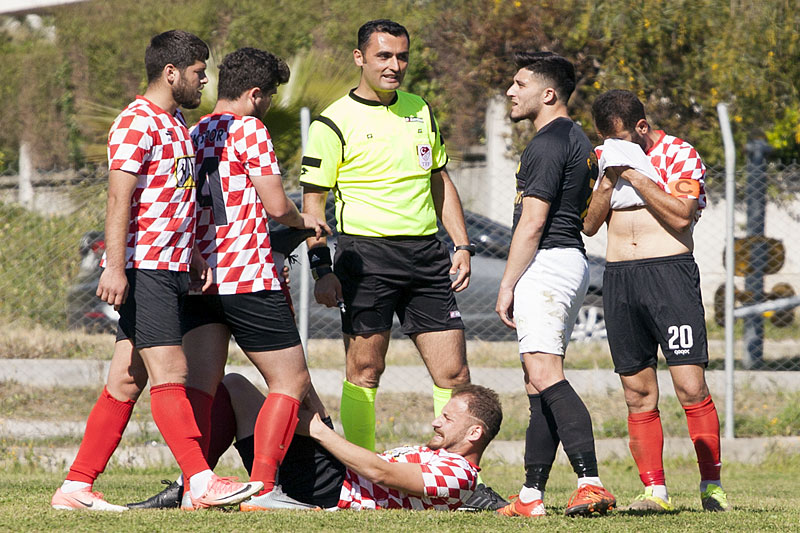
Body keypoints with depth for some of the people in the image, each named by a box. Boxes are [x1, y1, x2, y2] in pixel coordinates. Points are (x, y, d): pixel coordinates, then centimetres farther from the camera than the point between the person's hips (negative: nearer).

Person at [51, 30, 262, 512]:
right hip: (142, 268, -9)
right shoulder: (137, 123, -10)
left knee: (127, 381, 6)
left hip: (169, 268, 9)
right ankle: (202, 483, -16)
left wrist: (193, 255, 19)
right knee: (170, 371, -12)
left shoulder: (176, 125, 20)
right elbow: (120, 200, -16)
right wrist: (115, 266, -22)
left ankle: (76, 488, 8)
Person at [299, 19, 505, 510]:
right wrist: (322, 268, -11)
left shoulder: (422, 111, 14)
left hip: (426, 253, 5)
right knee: (364, 370, -3)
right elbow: (313, 200, -3)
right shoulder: (334, 123, -3)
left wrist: (462, 245, 13)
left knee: (453, 372, 0)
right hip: (366, 252, -5)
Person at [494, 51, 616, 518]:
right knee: (541, 382, 11)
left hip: (544, 265, -11)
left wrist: (507, 285, -14)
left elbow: (532, 222, -17)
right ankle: (531, 497, 13)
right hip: (573, 259, 11)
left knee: (545, 376, -20)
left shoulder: (546, 145, -12)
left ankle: (591, 484, -31)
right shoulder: (580, 141, 20)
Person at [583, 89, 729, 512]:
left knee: (690, 386, -11)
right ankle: (653, 490, 4)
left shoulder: (680, 155, 1)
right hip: (618, 277, 5)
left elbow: (681, 215, -12)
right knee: (638, 394, 2)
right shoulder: (606, 157, 16)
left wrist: (636, 175, -12)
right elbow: (589, 224, 11)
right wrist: (610, 180, -3)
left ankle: (711, 485, -4)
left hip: (669, 270, -5)